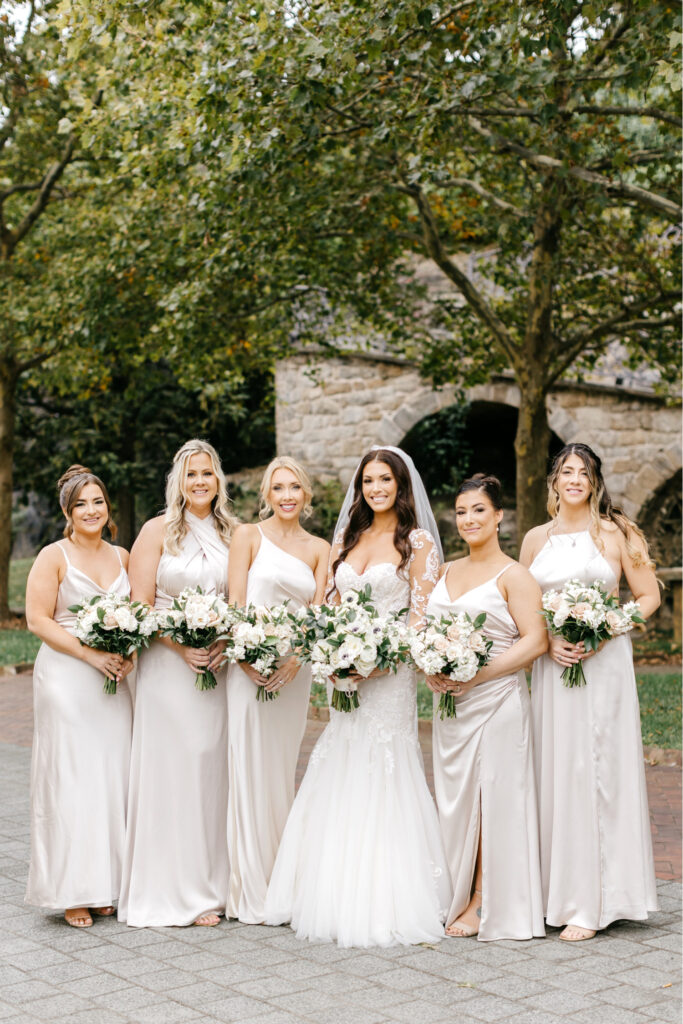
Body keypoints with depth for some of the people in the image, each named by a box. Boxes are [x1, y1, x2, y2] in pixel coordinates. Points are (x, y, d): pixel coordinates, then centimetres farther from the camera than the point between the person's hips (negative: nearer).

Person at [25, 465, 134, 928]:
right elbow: (38, 619, -8)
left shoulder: (122, 557, 13)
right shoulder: (54, 556, -2)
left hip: (113, 681, 5)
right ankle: (72, 893, 3)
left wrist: (128, 653, -3)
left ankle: (106, 886, 14)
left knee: (113, 777, 4)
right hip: (66, 678, -5)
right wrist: (90, 653, -16)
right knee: (69, 777, -4)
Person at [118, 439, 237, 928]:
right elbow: (140, 605, -4)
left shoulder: (232, 534, 11)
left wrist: (225, 643, -5)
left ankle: (209, 886, 15)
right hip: (167, 665, -3)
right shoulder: (158, 531, 0)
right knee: (170, 770, -2)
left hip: (217, 667, 3)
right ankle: (170, 891, 6)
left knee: (212, 769, 4)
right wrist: (181, 646, -16)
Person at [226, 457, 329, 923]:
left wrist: (296, 658, -12)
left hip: (295, 669, 3)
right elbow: (235, 602, -5)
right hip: (250, 665, -3)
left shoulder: (319, 548, 11)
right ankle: (250, 890, 4)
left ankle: (281, 883, 18)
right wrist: (245, 655, -18)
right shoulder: (249, 535, 1)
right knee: (250, 769, -3)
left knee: (283, 770, 9)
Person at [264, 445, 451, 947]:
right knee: (340, 782, 7)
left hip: (391, 673, -5)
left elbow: (422, 616, -7)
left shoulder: (417, 542, -2)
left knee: (382, 779, -4)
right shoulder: (346, 539, 15)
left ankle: (384, 903, 6)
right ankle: (339, 898, 17)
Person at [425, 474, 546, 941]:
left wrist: (477, 674, -18)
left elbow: (535, 640, -12)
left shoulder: (513, 576, -5)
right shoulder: (446, 573, 15)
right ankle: (459, 897, 17)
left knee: (491, 799, -2)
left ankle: (486, 905, 6)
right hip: (449, 701, 6)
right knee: (455, 798, 8)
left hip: (496, 699, -6)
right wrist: (430, 670, -4)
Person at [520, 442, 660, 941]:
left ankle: (590, 903, 2)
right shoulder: (536, 539, 11)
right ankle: (553, 891, 12)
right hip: (550, 666, 3)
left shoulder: (616, 533, 2)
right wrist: (548, 640, -5)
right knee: (552, 773, 3)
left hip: (603, 665, -3)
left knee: (596, 772, -4)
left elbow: (649, 595, 1)